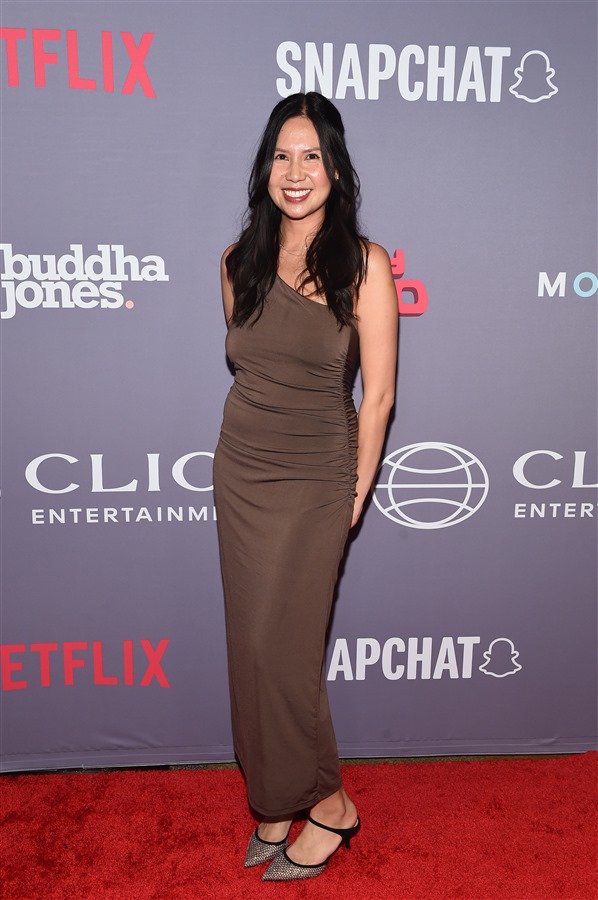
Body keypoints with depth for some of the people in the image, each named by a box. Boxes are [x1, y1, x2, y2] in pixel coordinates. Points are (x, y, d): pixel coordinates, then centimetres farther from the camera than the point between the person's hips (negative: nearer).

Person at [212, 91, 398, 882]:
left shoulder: (364, 263, -9)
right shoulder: (241, 260, 4)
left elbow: (377, 392, -8)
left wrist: (357, 492, -5)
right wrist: (256, 438, 12)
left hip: (314, 482, -5)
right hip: (240, 470, 5)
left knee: (279, 648, -2)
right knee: (253, 645, 10)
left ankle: (326, 803, 21)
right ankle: (279, 799, 29)